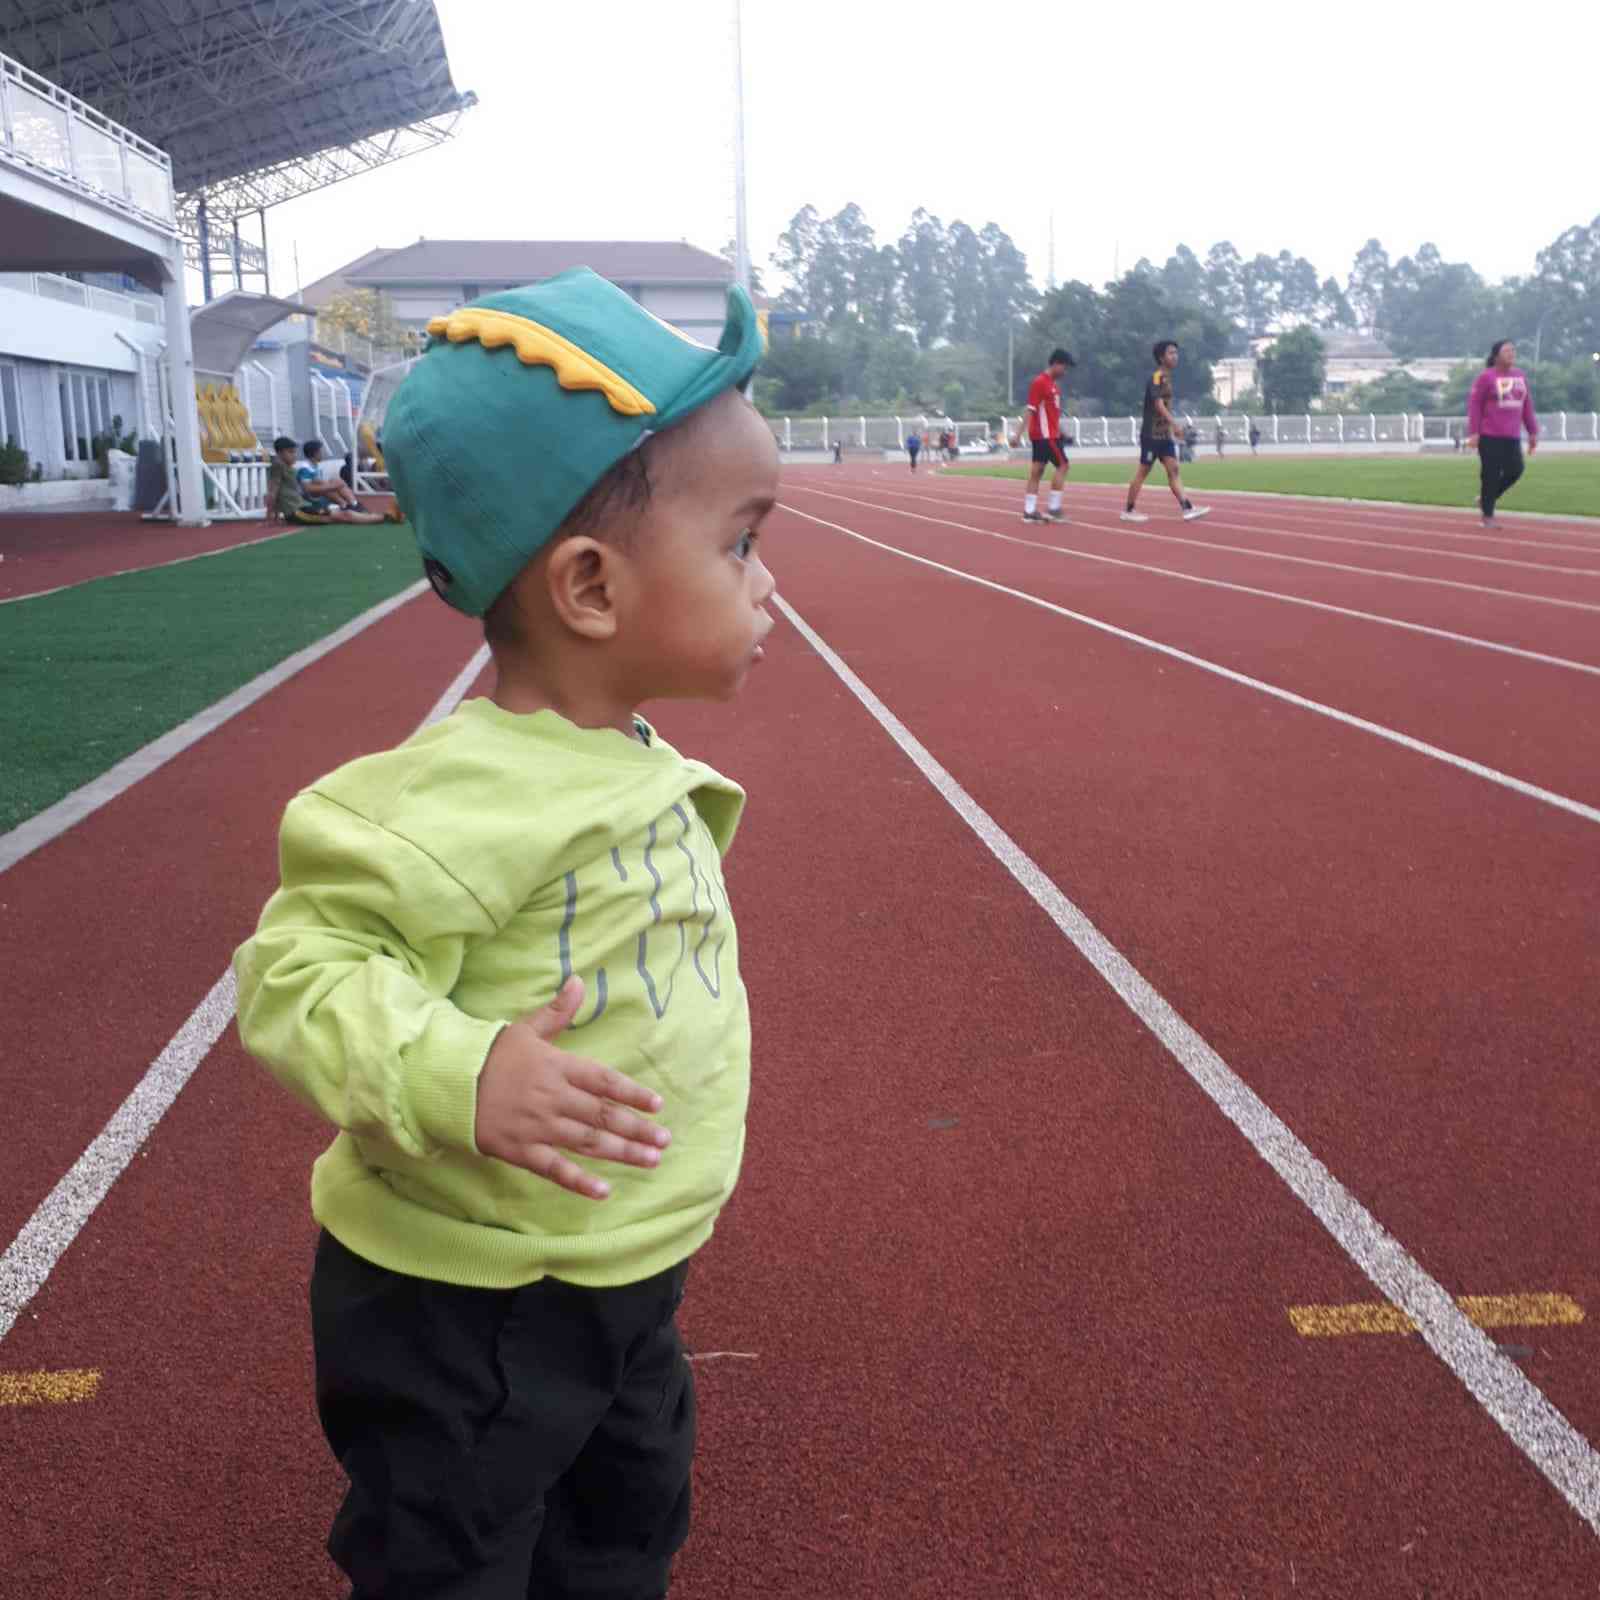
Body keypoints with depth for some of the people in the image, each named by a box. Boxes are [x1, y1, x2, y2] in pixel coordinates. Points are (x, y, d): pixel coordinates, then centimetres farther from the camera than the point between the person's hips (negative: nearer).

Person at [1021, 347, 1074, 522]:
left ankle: (1029, 511, 5)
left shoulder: (1052, 383, 15)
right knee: (1062, 465, -8)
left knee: (1037, 470, 6)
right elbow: (1030, 410, -17)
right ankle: (1054, 509, -8)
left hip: (1049, 434, 9)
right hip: (1045, 434, -9)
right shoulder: (1040, 382, -13)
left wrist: (1062, 432, 25)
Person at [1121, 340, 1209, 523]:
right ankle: (1128, 511, 8)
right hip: (1151, 434, -9)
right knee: (1142, 472, -1)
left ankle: (1188, 509, -9)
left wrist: (1172, 429, 22)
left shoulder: (1166, 377, 15)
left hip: (1164, 434, 9)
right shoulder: (1157, 377, -13)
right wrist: (1175, 424, -31)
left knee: (1173, 470, -1)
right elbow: (1158, 404, -24)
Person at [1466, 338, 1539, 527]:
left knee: (1515, 470, -3)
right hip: (1490, 436, -6)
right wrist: (1473, 433, -14)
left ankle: (1486, 498, 20)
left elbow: (1527, 406, 16)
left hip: (1512, 437, 6)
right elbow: (1474, 404, -7)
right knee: (1491, 475, -3)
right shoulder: (1486, 377, -5)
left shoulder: (1520, 375, 12)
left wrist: (1533, 432, 14)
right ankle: (1487, 515, 9)